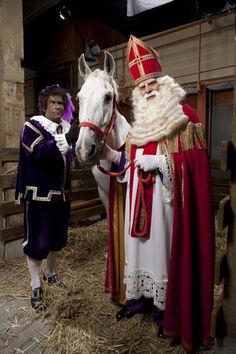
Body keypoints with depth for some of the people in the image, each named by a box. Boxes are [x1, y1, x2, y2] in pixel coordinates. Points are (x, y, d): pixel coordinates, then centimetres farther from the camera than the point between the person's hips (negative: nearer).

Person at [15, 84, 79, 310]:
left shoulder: (66, 127, 9)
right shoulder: (32, 126, -7)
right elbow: (40, 152, -27)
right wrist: (66, 139, -39)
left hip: (61, 193, 6)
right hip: (38, 194, -6)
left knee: (57, 237, 17)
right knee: (36, 239, 3)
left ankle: (50, 273, 41)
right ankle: (35, 287, 22)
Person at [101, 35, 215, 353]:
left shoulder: (184, 115, -5)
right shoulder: (142, 119, 15)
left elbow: (193, 162, -13)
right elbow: (131, 159, 14)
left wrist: (160, 162, -21)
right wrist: (108, 153, 4)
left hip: (164, 198, -6)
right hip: (138, 196, 7)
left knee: (163, 245, 3)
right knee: (140, 243, 14)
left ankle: (167, 308, 22)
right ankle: (141, 296, 33)